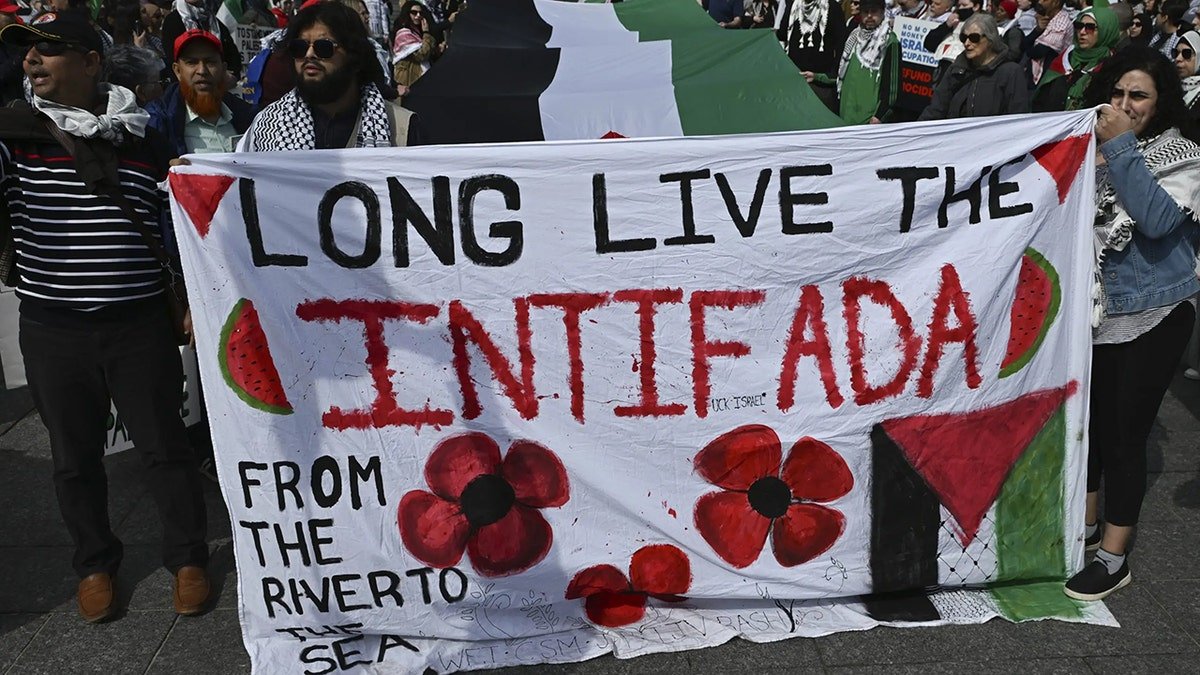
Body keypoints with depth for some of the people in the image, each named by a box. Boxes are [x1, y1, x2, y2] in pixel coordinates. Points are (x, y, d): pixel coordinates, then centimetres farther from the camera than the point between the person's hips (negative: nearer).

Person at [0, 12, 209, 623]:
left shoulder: (142, 140, 2)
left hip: (140, 324, -1)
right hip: (52, 328, 1)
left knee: (164, 446, 8)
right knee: (74, 457, 13)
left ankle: (187, 558, 26)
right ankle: (95, 563, 34)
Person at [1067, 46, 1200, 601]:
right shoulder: (1091, 149, 2)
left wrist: (1121, 148, -26)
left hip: (1151, 319, -5)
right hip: (1092, 310, 5)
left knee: (1123, 436, 0)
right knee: (1087, 422, 16)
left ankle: (1113, 559, 14)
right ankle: (1085, 525, 36)